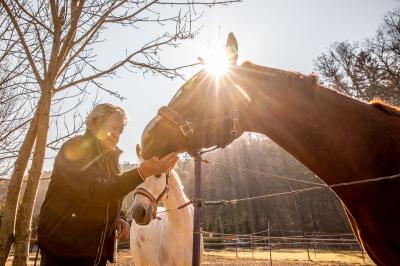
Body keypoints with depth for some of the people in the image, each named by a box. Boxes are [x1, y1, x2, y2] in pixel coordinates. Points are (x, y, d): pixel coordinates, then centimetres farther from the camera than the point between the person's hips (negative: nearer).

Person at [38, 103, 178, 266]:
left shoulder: (110, 158, 10)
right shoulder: (74, 148, -13)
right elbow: (94, 192, -27)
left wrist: (119, 219, -3)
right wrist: (141, 173, -34)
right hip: (63, 249, -7)